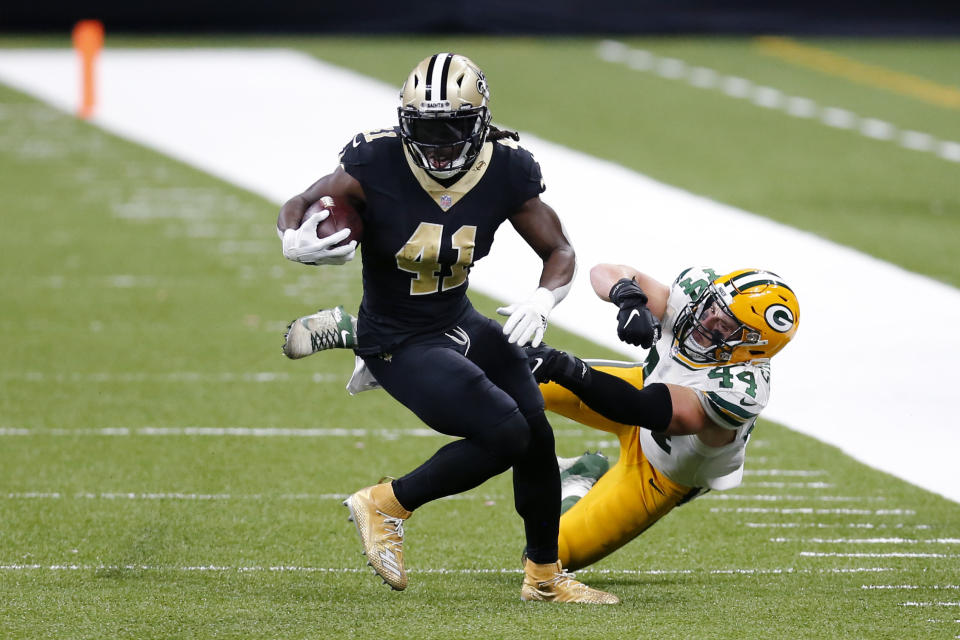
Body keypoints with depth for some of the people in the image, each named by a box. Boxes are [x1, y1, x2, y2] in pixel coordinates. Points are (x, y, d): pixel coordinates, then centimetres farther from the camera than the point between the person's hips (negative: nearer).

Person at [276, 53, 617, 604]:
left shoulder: (505, 172, -12)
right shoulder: (377, 166, -24)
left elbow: (559, 252, -2)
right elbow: (296, 208, -12)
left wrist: (542, 301, -24)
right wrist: (296, 242, -37)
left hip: (458, 324, 6)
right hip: (398, 345, -6)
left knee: (537, 437, 6)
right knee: (505, 435, -19)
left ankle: (545, 575, 29)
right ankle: (386, 505, 1)